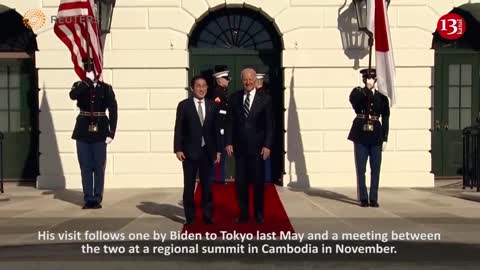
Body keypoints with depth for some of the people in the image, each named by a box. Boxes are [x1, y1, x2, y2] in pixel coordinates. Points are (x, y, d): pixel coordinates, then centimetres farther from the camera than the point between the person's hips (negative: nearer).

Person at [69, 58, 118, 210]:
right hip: (83, 132, 1)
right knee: (86, 167, 4)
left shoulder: (106, 88, 2)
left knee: (99, 167, 2)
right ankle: (88, 199, 11)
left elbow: (113, 111, -1)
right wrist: (88, 80, -19)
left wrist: (111, 133, -8)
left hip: (100, 133, -1)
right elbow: (73, 95, -19)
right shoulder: (80, 86, 5)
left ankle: (97, 199, 10)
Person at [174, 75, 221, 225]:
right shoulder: (184, 105, -1)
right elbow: (178, 129, -4)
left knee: (207, 185, 6)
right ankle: (190, 216, 14)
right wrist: (178, 149, -11)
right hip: (190, 151, -2)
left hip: (207, 151, 2)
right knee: (189, 186, 5)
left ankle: (207, 215, 14)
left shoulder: (212, 105, 8)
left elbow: (215, 129, 8)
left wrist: (218, 150, 5)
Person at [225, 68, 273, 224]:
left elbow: (269, 125, -2)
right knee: (240, 182, 5)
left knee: (258, 182, 5)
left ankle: (258, 214, 17)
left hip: (257, 147, -2)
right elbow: (230, 122, 6)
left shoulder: (265, 99, 0)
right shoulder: (234, 98, 6)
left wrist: (267, 146, -8)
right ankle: (243, 214, 15)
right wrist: (229, 143, -1)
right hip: (239, 147, 2)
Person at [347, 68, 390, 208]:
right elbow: (353, 99, -21)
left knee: (375, 168, 2)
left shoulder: (382, 97, 7)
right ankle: (363, 198, 10)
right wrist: (367, 89, -23)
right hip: (360, 135, -1)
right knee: (360, 168, 1)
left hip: (376, 136, 1)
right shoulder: (358, 92, 4)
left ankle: (373, 198, 11)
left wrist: (385, 139, 3)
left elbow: (385, 119, 7)